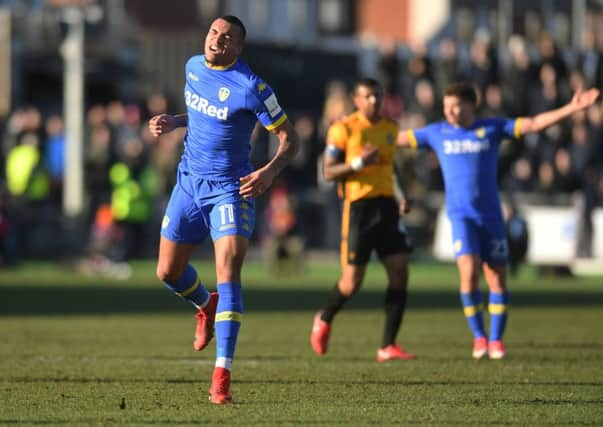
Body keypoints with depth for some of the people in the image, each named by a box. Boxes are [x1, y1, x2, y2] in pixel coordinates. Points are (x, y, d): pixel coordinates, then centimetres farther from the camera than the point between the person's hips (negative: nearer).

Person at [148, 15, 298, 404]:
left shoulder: (251, 88, -16)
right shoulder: (194, 67, 4)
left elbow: (289, 138, -12)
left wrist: (270, 171, -30)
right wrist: (173, 122, 5)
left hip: (231, 189, -6)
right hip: (189, 183, 6)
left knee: (228, 276, -18)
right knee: (168, 272, 12)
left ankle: (222, 376, -19)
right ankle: (206, 306, 47)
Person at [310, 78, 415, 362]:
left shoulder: (390, 128, 13)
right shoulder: (344, 128, -5)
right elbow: (327, 172, -5)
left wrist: (402, 199, 16)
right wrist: (358, 163, -21)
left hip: (387, 207, 5)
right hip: (358, 208, -5)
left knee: (399, 273, -7)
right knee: (352, 282, -4)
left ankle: (388, 346, -1)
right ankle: (324, 320, 28)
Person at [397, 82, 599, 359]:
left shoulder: (492, 128, 3)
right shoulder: (437, 133, 6)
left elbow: (534, 124, -2)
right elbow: (398, 139, 16)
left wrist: (572, 108, -10)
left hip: (491, 216, 1)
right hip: (461, 216, -1)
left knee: (497, 279, -1)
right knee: (469, 271, -20)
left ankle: (496, 340, 13)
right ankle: (478, 336, -3)